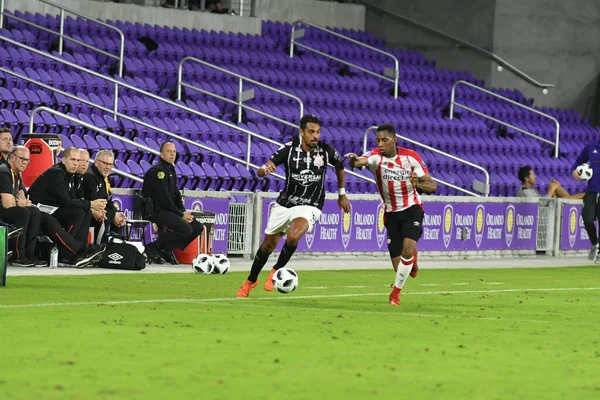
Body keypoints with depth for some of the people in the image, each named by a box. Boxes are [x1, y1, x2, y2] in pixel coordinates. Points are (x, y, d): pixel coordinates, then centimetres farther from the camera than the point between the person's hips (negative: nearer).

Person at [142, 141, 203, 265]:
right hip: (156, 210, -10)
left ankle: (167, 249, 0)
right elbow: (164, 199, -19)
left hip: (169, 210, 10)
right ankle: (153, 247, -15)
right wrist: (181, 215, -15)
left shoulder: (171, 170, 18)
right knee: (186, 229, -26)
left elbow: (176, 194, 19)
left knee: (198, 227, 3)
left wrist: (184, 212, 1)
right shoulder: (157, 171, -14)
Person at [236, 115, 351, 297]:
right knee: (268, 245, 12)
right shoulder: (289, 149, -14)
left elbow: (339, 165, 12)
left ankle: (277, 271, -4)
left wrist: (342, 194, 17)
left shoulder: (326, 151, -12)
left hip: (309, 206, -2)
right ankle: (251, 281, 37)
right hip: (285, 204, 2)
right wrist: (265, 169, -40)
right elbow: (260, 172, -15)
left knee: (293, 236, -30)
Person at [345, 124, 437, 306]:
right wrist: (354, 160, -64)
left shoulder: (411, 157, -11)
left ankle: (396, 291, -3)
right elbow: (360, 161, -39)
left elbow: (432, 186, -8)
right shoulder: (375, 156, -14)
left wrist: (418, 184, -30)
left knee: (407, 250, -24)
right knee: (398, 264, 1)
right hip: (391, 214, 1)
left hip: (412, 209, -1)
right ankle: (412, 258, 40)